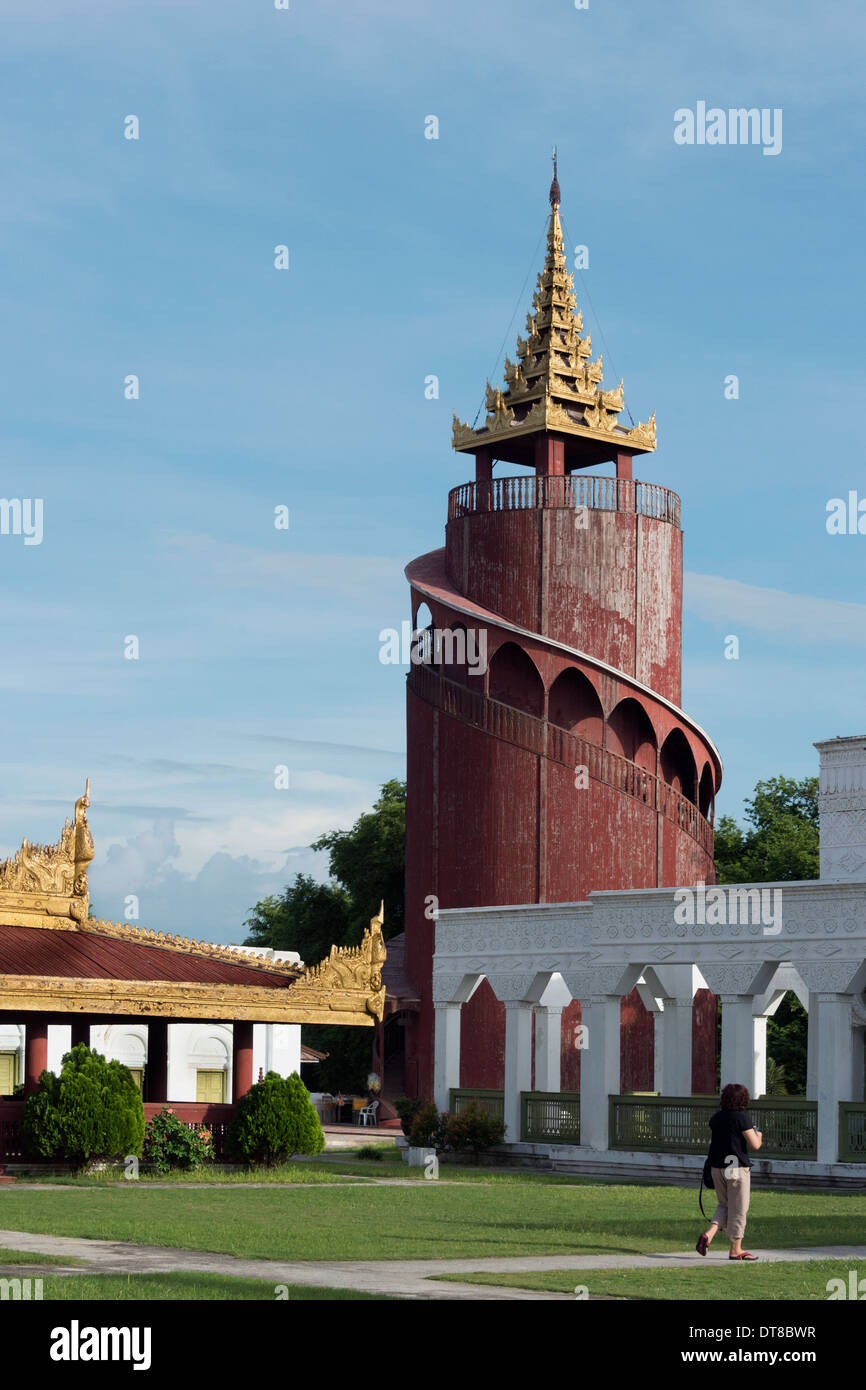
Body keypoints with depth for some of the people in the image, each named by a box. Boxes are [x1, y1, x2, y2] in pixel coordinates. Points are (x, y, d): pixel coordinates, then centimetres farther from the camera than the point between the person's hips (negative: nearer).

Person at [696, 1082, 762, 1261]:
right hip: (737, 1167, -6)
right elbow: (755, 1145, -14)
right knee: (738, 1210, 5)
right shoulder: (742, 1118, -13)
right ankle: (736, 1250, 10)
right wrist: (757, 1134, 6)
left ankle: (708, 1234, -3)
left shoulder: (716, 1117, 7)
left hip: (717, 1167, 6)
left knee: (724, 1205, 19)